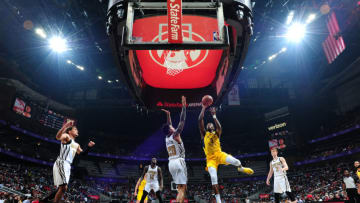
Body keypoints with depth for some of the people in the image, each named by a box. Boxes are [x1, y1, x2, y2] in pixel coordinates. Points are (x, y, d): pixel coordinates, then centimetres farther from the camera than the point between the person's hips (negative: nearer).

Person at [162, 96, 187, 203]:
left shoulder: (167, 138, 12)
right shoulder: (175, 135, -7)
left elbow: (169, 126, 29)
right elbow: (182, 121, -9)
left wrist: (168, 114, 34)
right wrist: (184, 107, -6)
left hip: (171, 163, 8)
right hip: (178, 162, -8)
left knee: (180, 188, 16)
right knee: (182, 189, -7)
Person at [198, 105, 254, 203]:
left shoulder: (216, 133, 11)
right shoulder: (204, 134, 8)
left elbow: (219, 127, -15)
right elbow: (200, 120, -4)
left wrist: (214, 116, -17)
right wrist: (203, 108, -3)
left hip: (219, 154, 1)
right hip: (210, 158, 0)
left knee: (236, 161, -22)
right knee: (213, 179, -17)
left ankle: (241, 169, 18)